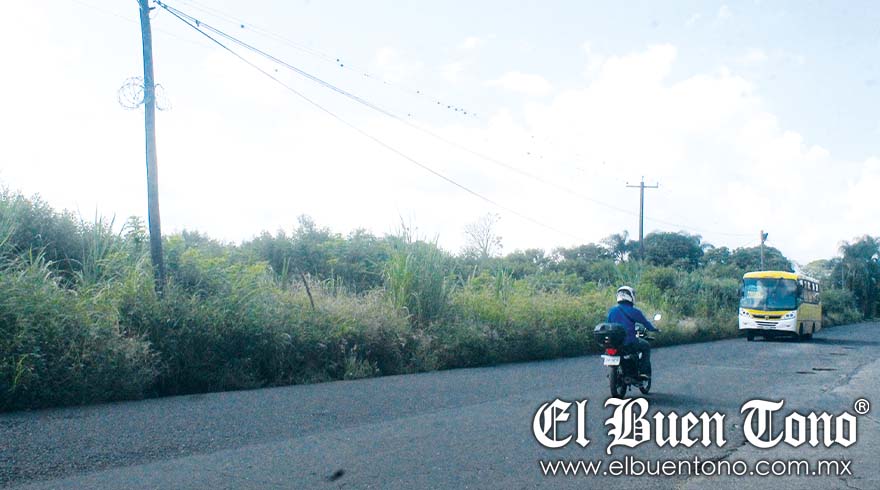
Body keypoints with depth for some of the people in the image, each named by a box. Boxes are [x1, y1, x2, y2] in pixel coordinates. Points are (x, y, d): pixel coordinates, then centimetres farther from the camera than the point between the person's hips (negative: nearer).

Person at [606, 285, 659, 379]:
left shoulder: (611, 311, 5)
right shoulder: (634, 311, -7)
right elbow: (646, 323, 4)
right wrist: (654, 329, 23)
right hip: (630, 343, -5)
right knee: (646, 346, 22)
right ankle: (644, 372, 13)